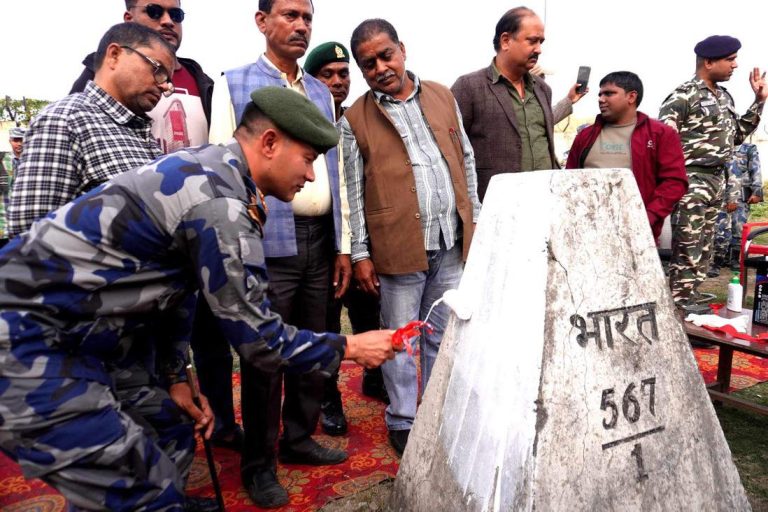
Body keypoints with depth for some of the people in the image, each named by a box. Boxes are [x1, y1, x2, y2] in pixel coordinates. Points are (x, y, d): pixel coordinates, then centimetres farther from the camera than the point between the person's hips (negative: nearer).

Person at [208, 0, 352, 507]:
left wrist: (342, 245, 12)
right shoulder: (234, 84, 0)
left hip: (319, 239, 5)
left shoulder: (321, 92, 15)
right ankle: (259, 463, 21)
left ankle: (299, 438, 33)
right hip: (268, 243, -5)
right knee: (265, 356, 4)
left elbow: (335, 170, 15)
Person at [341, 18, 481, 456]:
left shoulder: (443, 96, 10)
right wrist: (361, 254, -4)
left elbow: (466, 161, 14)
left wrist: (476, 220, 11)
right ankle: (403, 422, 23)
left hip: (453, 242, 4)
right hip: (399, 247, -3)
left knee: (443, 335, 14)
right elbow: (354, 191, -1)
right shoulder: (356, 119, 0)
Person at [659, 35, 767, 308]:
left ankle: (687, 306, 20)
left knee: (703, 252, 11)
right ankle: (678, 309, -3)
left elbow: (737, 134, 22)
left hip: (717, 179, 9)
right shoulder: (684, 95, -11)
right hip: (692, 179, -9)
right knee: (687, 252, -9)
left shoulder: (724, 96, 15)